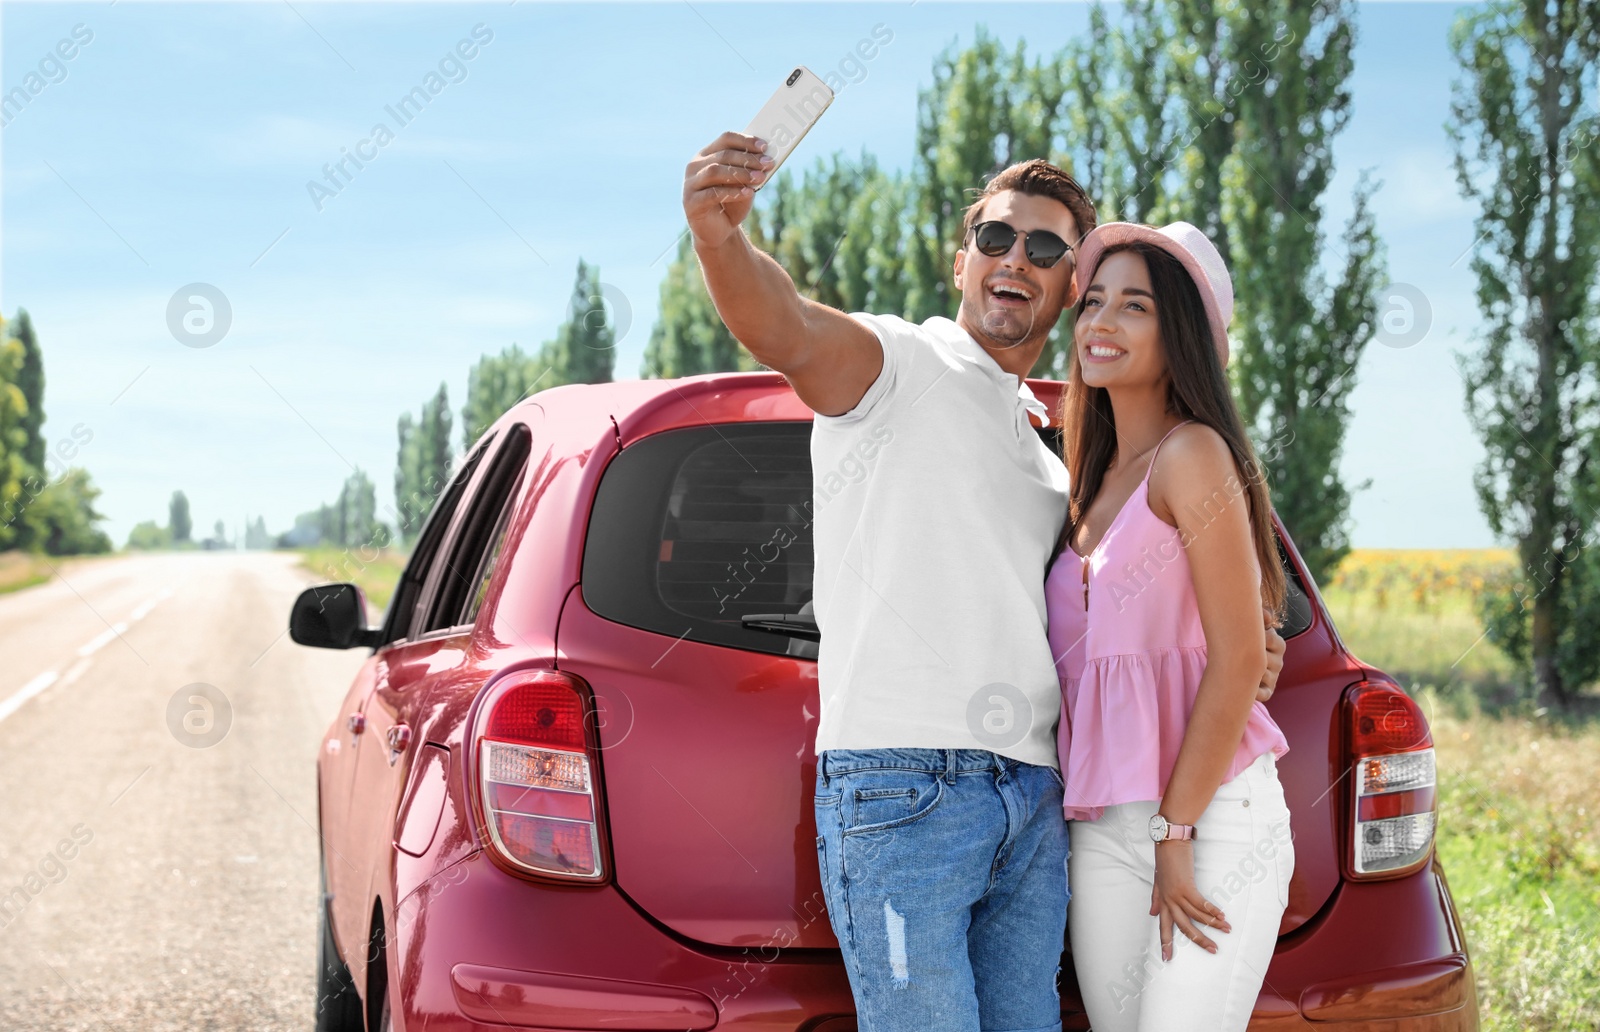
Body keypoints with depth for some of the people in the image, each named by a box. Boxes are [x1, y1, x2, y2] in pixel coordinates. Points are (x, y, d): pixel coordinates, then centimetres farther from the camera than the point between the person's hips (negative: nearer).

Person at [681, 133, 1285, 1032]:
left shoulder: (1049, 457, 25)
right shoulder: (899, 361, 2)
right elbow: (785, 328, -21)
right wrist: (718, 234, -42)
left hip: (1034, 804, 7)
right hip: (901, 787, -7)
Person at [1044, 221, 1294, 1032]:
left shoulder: (1193, 455, -7)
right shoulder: (1092, 484, 17)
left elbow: (1238, 661, -12)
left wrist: (1176, 830, -13)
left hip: (1212, 815, -7)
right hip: (1101, 831, 7)